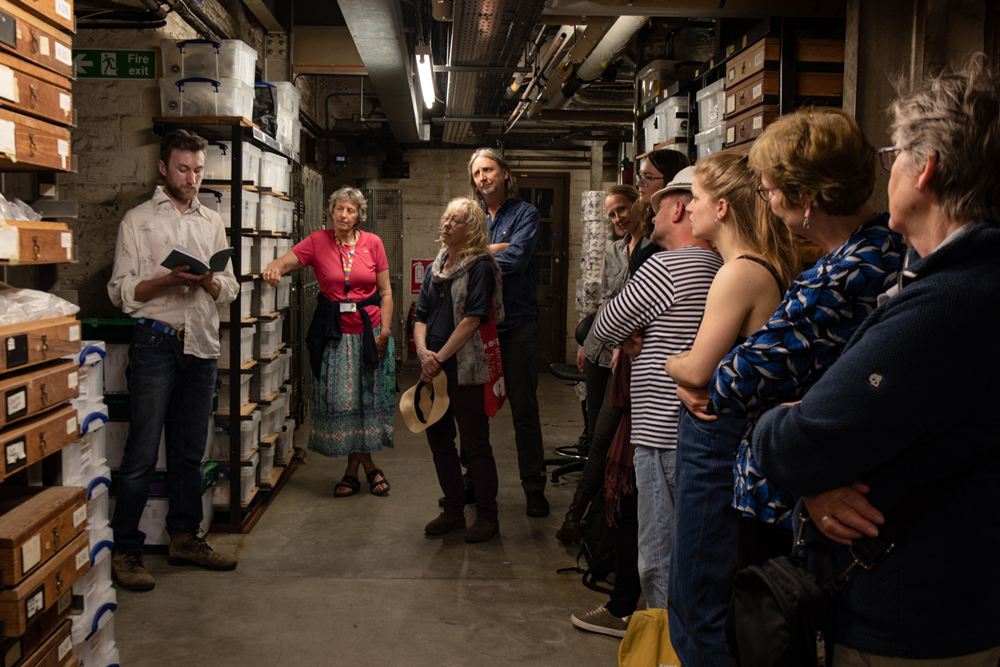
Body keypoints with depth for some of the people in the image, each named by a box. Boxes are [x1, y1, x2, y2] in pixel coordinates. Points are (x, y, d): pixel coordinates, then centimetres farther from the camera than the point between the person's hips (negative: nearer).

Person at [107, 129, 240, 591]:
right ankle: (125, 553, 4)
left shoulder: (212, 223, 16)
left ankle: (185, 538, 21)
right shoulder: (138, 220, 4)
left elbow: (230, 290, 13)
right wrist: (169, 280, -18)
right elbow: (120, 292, -2)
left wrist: (209, 281, -9)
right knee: (142, 454, -5)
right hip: (156, 342, -4)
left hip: (202, 345, 4)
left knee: (189, 451, 11)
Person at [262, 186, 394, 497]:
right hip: (333, 331, 0)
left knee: (369, 396, 2)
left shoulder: (373, 243, 1)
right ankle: (367, 466, 14)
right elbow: (285, 261, -8)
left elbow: (385, 291, 3)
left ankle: (354, 468, 16)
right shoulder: (318, 241, 1)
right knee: (339, 400, 0)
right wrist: (274, 268, -32)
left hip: (369, 328, 0)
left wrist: (385, 331, -4)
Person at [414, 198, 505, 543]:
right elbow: (421, 316, 12)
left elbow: (472, 319, -15)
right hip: (433, 368, 7)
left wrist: (440, 357, -15)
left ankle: (487, 516, 13)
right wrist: (422, 351, -7)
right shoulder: (435, 268, 14)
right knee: (438, 439, 12)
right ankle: (453, 509, 27)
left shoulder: (480, 267, -7)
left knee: (475, 443, 0)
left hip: (466, 368, -7)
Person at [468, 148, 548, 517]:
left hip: (516, 323, -4)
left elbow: (515, 261, -14)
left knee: (524, 408, 0)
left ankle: (534, 487, 11)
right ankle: (474, 482, 22)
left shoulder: (525, 214, 1)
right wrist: (496, 249, -10)